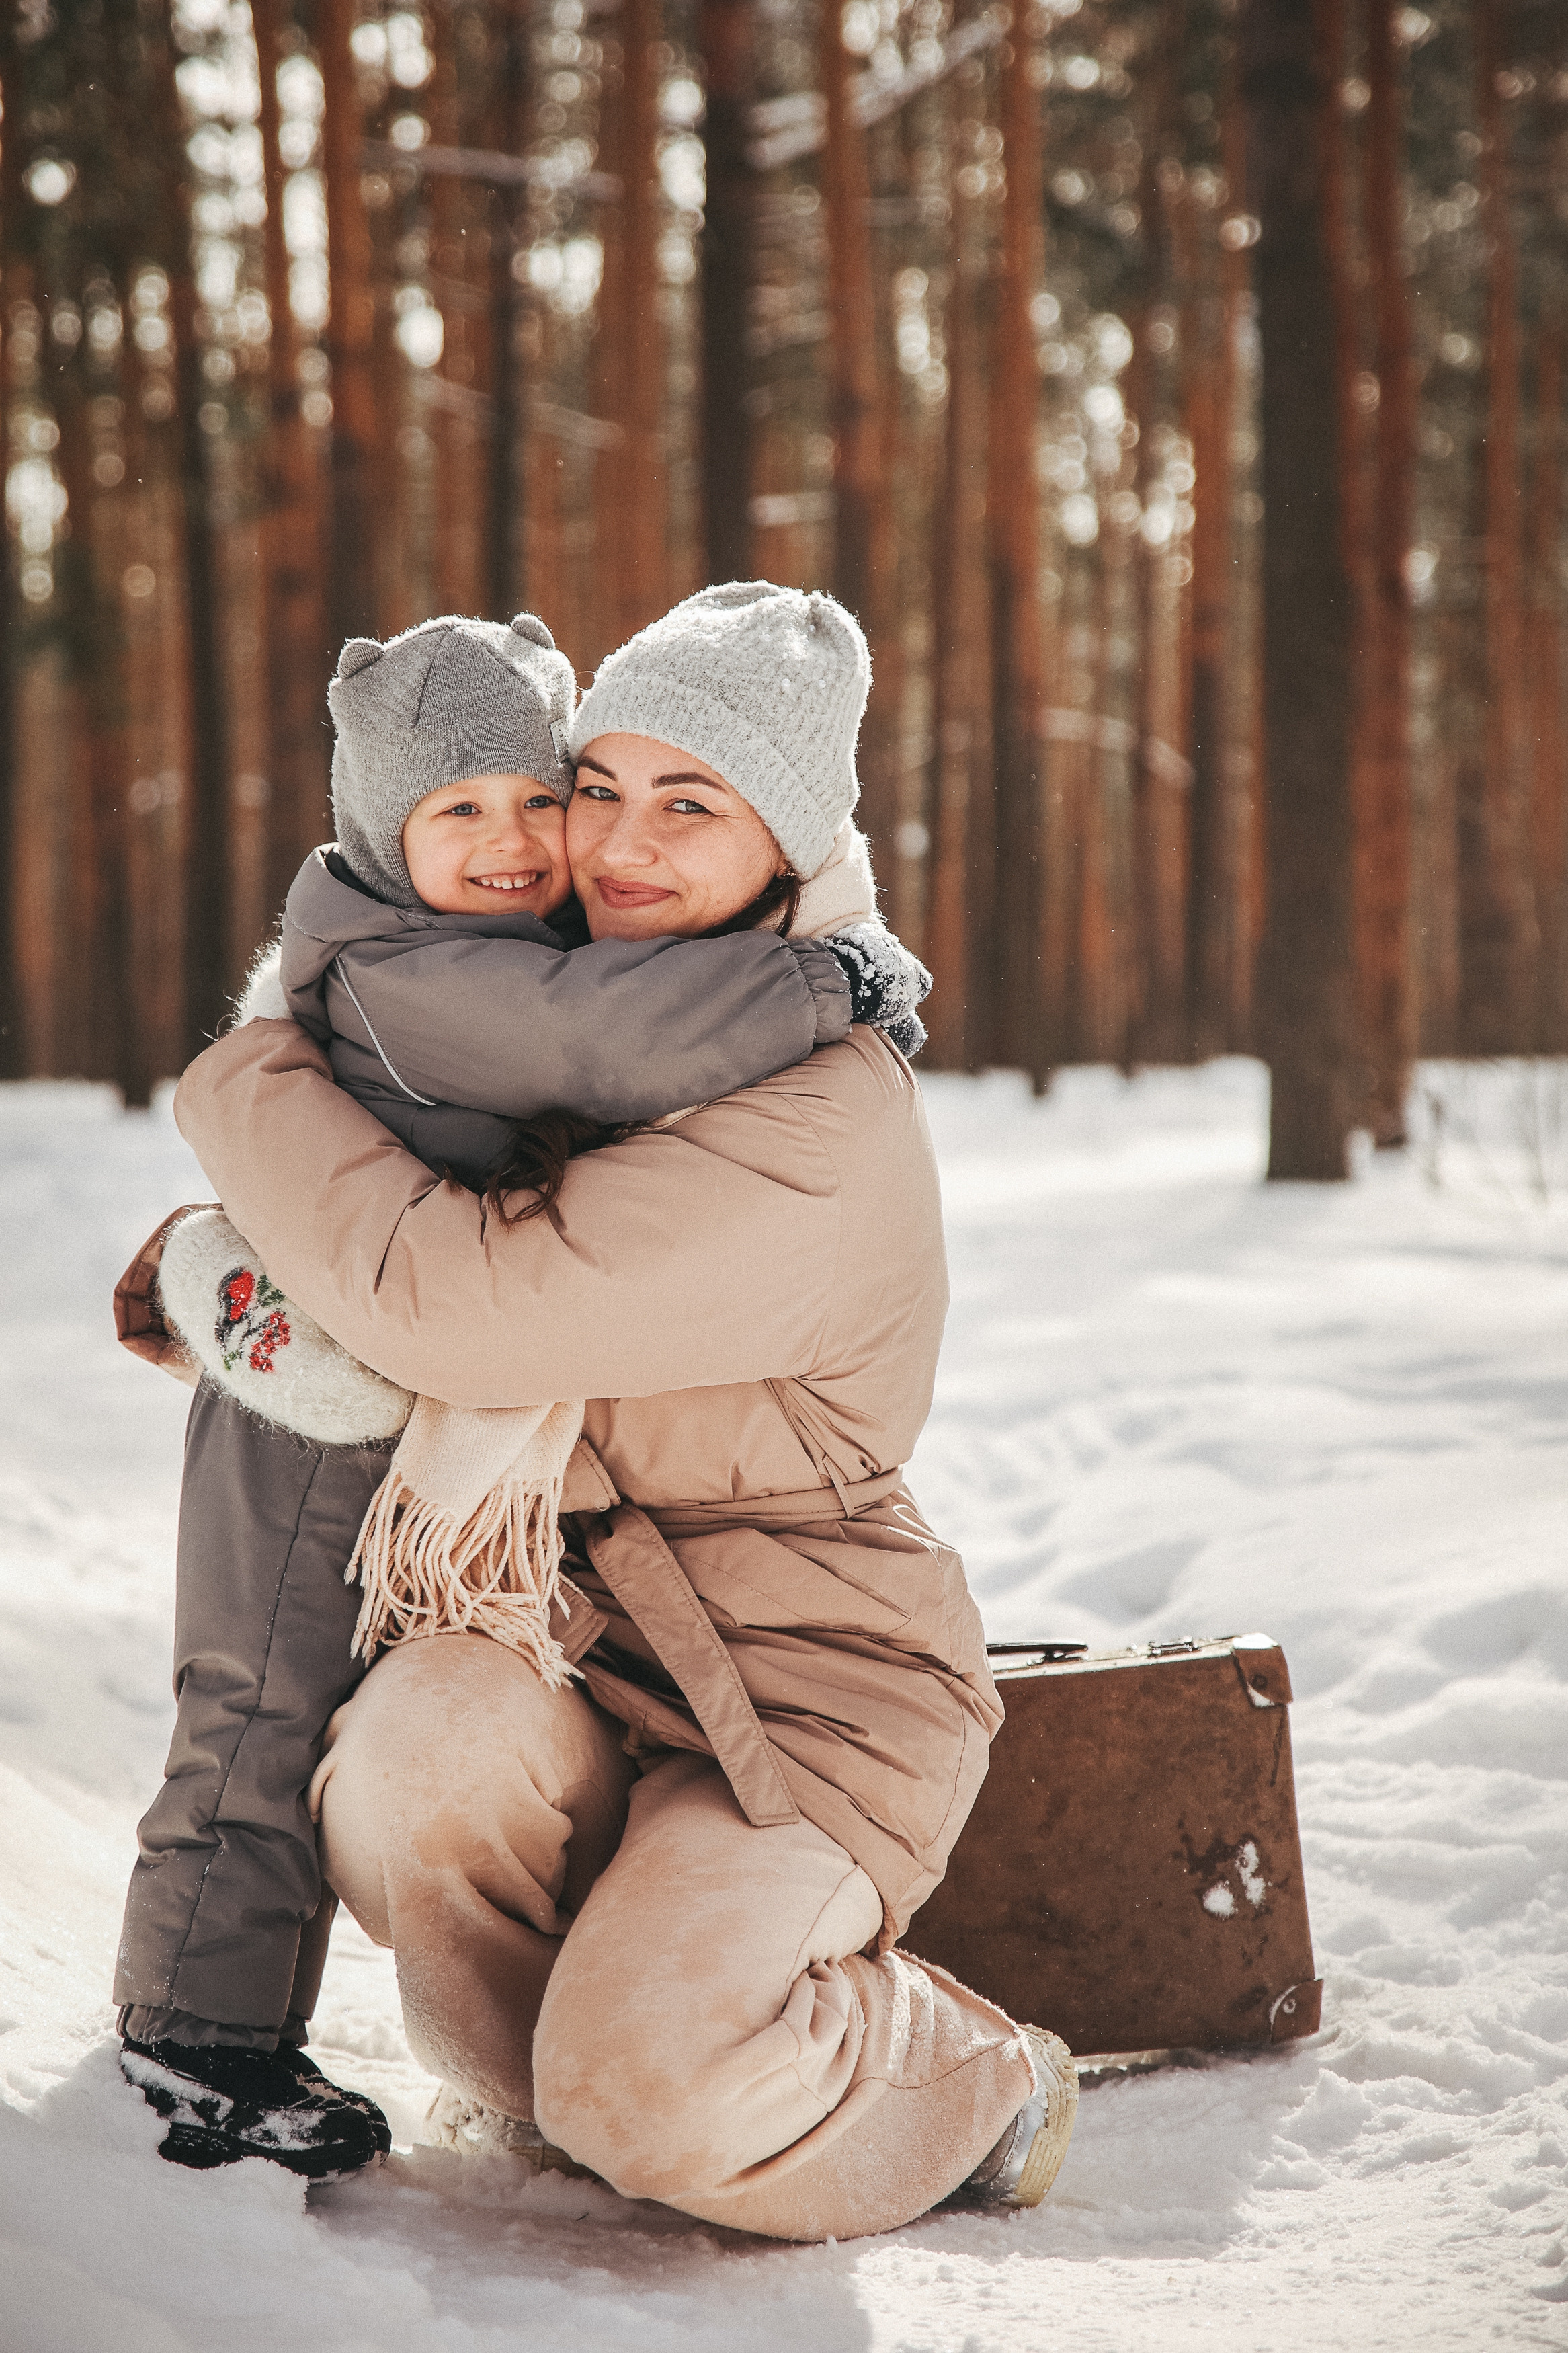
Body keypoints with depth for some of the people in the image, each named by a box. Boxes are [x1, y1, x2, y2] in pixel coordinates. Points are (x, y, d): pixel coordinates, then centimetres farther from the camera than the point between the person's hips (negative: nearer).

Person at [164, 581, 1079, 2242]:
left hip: (805, 1682, -6)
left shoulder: (819, 1124, -23)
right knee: (419, 1760, -29)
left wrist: (245, 1083, -13)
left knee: (658, 2102, -28)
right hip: (577, 1637, 6)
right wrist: (233, 1238, 6)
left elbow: (453, 1305, -29)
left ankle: (983, 2092, 6)